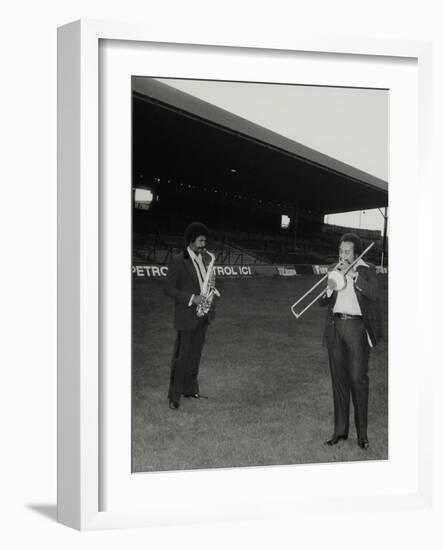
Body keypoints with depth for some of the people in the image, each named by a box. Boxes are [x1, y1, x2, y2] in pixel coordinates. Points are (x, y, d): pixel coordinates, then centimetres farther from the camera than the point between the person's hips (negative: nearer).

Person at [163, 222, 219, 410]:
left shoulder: (203, 258, 9)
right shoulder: (178, 261, -13)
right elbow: (168, 289, -14)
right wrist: (192, 299, -21)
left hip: (203, 314, 7)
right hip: (187, 315, -7)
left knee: (195, 354, 14)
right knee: (181, 355, -3)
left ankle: (190, 389, 26)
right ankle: (174, 396, 4)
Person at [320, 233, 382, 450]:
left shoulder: (366, 270, 1)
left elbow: (373, 294, -17)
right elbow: (322, 302, 10)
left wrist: (353, 275, -18)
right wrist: (330, 288, -9)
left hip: (357, 327, -4)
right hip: (335, 327, 4)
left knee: (358, 379, -6)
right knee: (338, 380, 7)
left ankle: (362, 432, 3)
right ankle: (340, 430, 14)